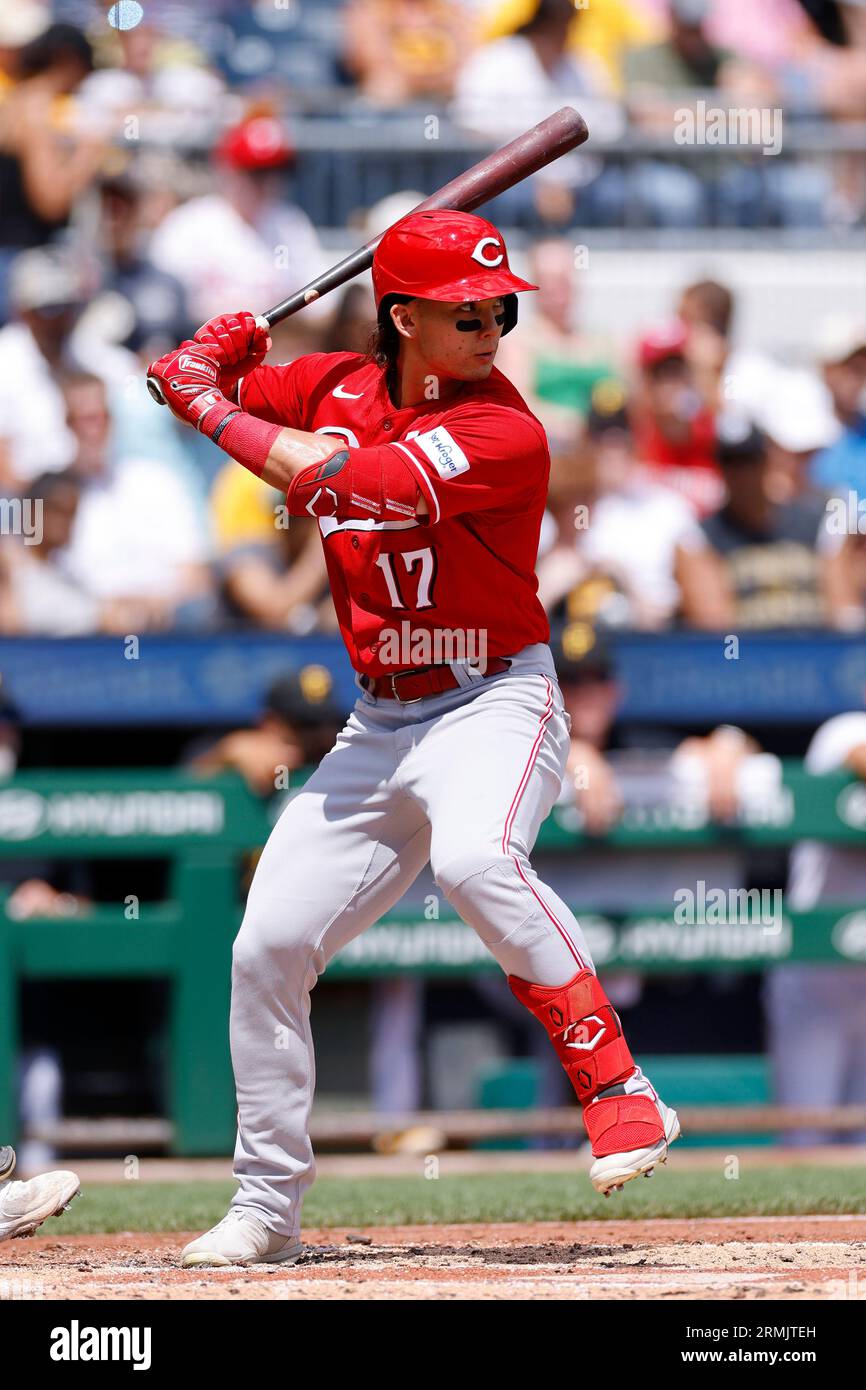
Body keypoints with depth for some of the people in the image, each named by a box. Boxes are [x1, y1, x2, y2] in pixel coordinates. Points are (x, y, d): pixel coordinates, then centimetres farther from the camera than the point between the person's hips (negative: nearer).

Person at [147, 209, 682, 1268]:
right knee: (267, 949, 1)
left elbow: (340, 480, -27)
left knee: (475, 859, -37)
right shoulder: (338, 388, 4)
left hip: (493, 704, -6)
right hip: (378, 729, 6)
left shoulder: (504, 433, -17)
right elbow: (193, 385, 18)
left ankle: (619, 1091, -31)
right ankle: (266, 1208, 17)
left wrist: (214, 412, -14)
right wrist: (215, 359, -5)